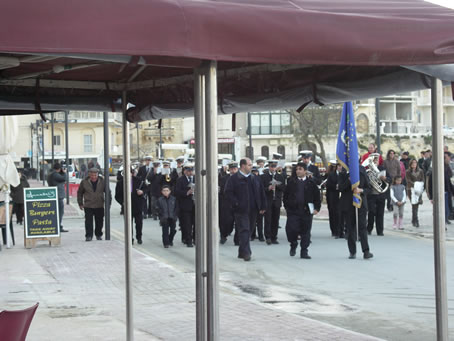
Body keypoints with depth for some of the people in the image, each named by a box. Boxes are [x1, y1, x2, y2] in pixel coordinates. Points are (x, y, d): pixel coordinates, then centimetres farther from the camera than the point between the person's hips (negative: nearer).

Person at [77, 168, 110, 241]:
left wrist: (109, 201, 6)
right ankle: (88, 236, -1)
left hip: (99, 206, 1)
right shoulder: (84, 182, -2)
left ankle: (99, 235, 25)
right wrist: (80, 203, 8)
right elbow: (80, 193, 10)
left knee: (99, 221, 8)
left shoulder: (102, 181, -1)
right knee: (88, 221, -7)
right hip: (88, 206, -1)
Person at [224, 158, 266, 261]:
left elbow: (261, 193, 15)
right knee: (244, 230, -11)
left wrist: (263, 206, 9)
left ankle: (242, 252, 20)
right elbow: (228, 192, -8)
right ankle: (246, 253, -13)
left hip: (253, 210, 6)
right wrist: (236, 203, -16)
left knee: (248, 231, 10)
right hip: (241, 210, -6)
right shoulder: (233, 179, -3)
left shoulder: (255, 178, 14)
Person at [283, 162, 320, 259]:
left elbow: (317, 196, 6)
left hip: (306, 211, 0)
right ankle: (293, 245, 19)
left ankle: (304, 252, 12)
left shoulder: (311, 182, 4)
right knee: (291, 229, -8)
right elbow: (286, 194, 12)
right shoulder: (291, 181, 6)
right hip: (293, 210, 0)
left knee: (305, 231, 3)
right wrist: (286, 206, 7)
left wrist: (317, 208, -1)